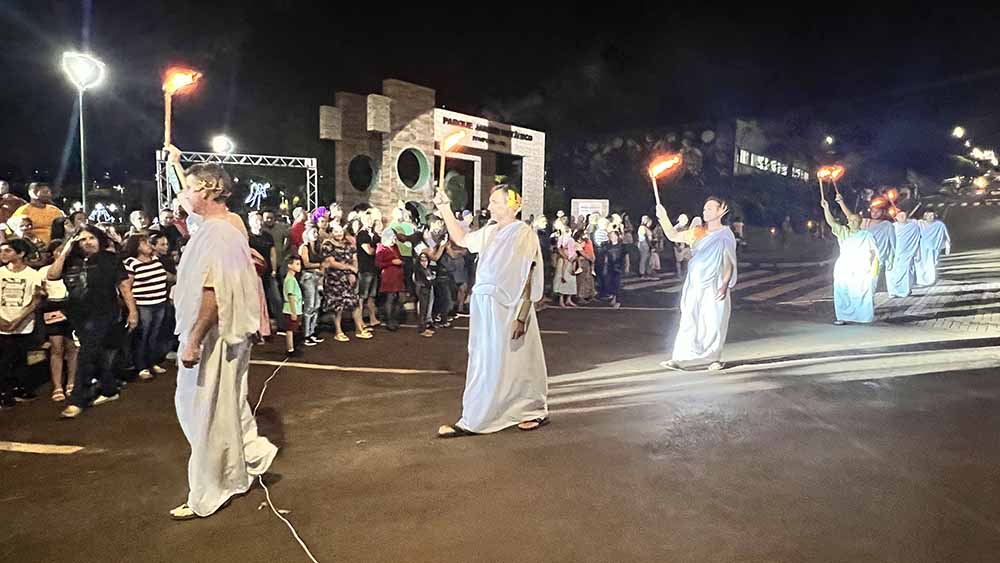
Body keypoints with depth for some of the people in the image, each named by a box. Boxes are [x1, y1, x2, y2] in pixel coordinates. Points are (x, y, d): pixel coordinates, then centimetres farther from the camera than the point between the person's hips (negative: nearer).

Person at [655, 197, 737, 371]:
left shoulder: (726, 235, -4)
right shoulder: (698, 232, 9)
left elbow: (730, 264, -5)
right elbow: (673, 236, 8)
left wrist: (725, 286, -15)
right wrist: (663, 218, -4)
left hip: (714, 288, -4)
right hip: (695, 285, 4)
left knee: (714, 323, 3)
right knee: (688, 321, 1)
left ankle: (715, 358, 20)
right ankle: (680, 358, 2)